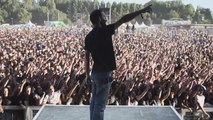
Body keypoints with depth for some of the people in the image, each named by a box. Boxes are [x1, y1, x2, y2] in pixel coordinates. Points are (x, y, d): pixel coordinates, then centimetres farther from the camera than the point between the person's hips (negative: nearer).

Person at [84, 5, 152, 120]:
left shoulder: (89, 36, 7)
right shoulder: (104, 31, -14)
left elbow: (87, 57, 10)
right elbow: (123, 19, -15)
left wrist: (87, 74, 18)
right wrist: (141, 11, -12)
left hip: (95, 72, 8)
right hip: (103, 73, -8)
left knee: (94, 102, 14)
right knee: (100, 104, -4)